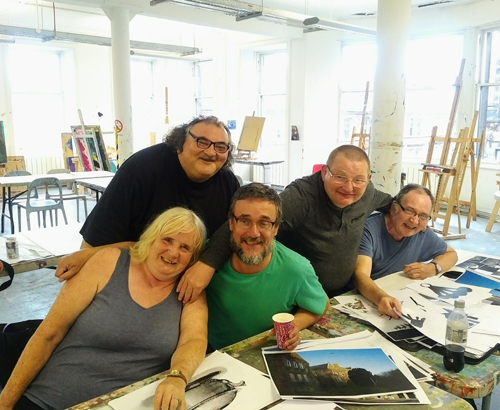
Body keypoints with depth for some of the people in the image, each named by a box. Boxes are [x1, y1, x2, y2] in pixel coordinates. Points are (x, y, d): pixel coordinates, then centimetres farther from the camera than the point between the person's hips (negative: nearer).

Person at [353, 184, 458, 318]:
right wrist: (382, 298, -49)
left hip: (399, 302, 5)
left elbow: (451, 254, 14)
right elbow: (361, 275, -29)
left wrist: (433, 268, -8)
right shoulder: (370, 230, -19)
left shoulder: (422, 234, -2)